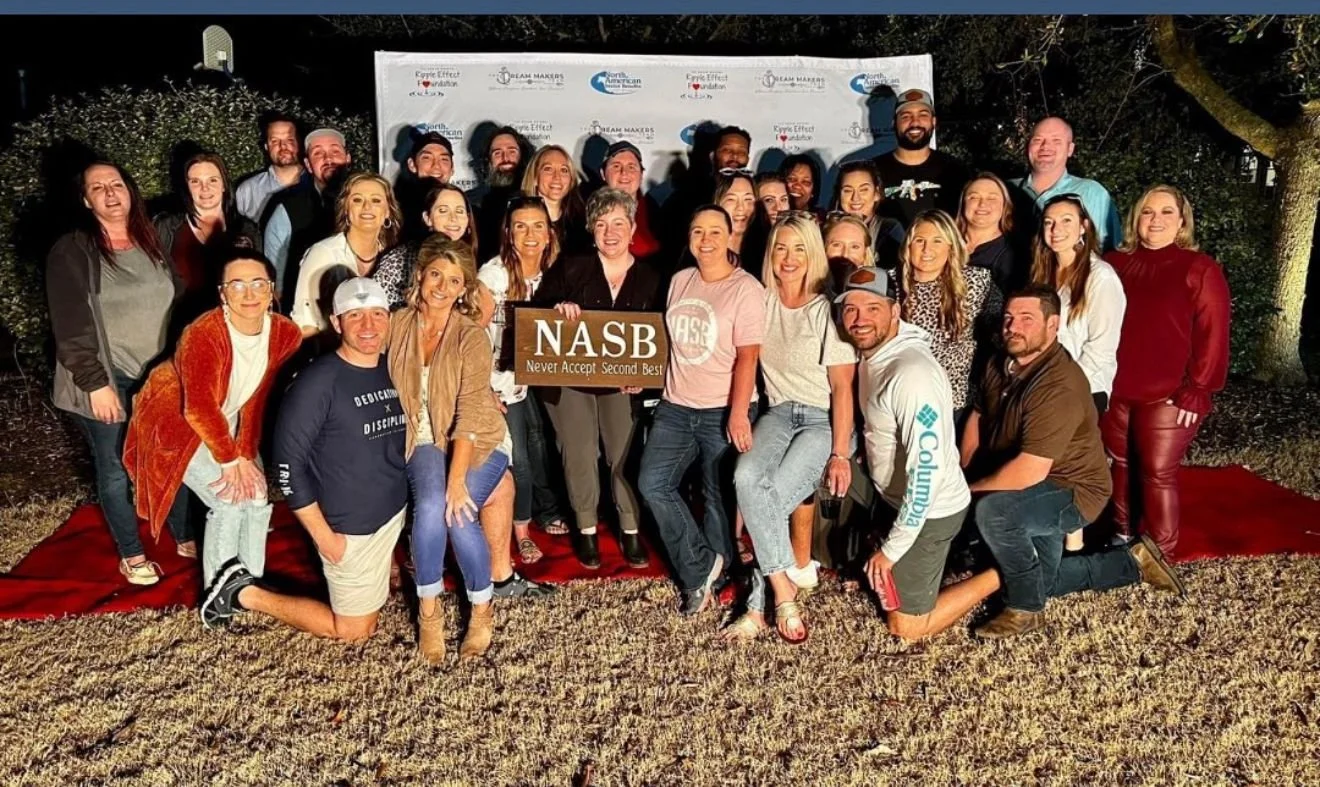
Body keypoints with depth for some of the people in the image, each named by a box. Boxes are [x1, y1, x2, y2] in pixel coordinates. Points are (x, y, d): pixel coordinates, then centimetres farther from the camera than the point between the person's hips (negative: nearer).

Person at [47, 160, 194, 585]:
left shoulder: (153, 241, 8)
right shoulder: (72, 252, -7)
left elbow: (179, 302, 12)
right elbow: (70, 327, -11)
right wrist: (95, 382, -16)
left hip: (162, 374, 4)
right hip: (110, 379, -4)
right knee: (117, 468, 7)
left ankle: (185, 537, 29)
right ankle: (131, 554, 23)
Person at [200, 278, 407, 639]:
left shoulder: (394, 370, 0)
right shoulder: (317, 382, -21)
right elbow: (288, 464, -19)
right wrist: (323, 536, -17)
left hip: (394, 512, 6)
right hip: (351, 527, -6)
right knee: (353, 630, 8)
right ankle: (247, 595, 19)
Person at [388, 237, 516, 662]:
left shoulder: (472, 336, -14)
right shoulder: (398, 324, -3)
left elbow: (470, 412, -22)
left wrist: (457, 479, -30)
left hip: (479, 442, -2)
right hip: (424, 439, 2)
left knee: (457, 510, -24)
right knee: (431, 505, -26)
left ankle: (483, 608, 1)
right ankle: (429, 611, -6)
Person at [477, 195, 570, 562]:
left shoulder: (551, 272, -3)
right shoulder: (494, 273, -18)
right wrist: (485, 388, -17)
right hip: (501, 382, -4)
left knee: (539, 452, 14)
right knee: (518, 460, 2)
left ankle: (547, 514, 36)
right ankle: (521, 531, 22)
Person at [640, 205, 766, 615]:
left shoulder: (746, 288, -9)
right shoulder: (680, 280, 9)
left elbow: (747, 357, -15)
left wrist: (738, 414, -21)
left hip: (723, 411, -5)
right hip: (675, 407, 6)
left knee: (719, 499, 6)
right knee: (652, 484, -6)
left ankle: (709, 577, 25)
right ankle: (701, 568, 6)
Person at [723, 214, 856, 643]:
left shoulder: (827, 310, -7)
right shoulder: (762, 301, 6)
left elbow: (843, 387, -9)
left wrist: (840, 454, -15)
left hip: (824, 419, -3)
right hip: (779, 413, 4)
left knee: (776, 495, -25)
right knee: (746, 476, -27)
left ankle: (758, 605, -11)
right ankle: (784, 591, -21)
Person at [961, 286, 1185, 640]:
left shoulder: (1059, 386, -32)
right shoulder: (1002, 363, -4)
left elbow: (1029, 472, -37)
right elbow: (978, 417, 9)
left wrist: (970, 490, -25)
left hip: (1072, 491, -9)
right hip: (1036, 492, 9)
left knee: (992, 511, -35)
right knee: (1040, 583, 16)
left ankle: (1026, 608, -14)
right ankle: (1132, 562, 32)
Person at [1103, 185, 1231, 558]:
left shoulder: (1200, 268, -4)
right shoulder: (1116, 264, 9)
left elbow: (1212, 336, -8)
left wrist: (1196, 391, -13)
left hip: (1168, 395, -4)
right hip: (1115, 390, 5)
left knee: (1158, 473, 0)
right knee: (1122, 465, 14)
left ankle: (1159, 554, 13)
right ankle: (1122, 537, 30)